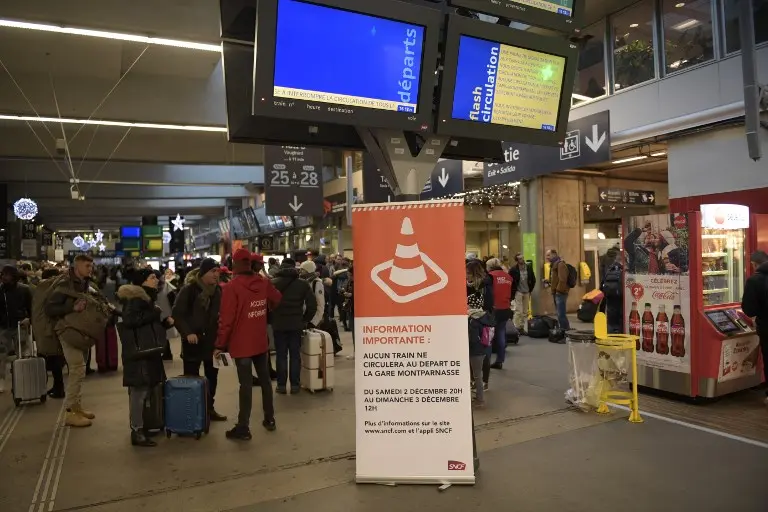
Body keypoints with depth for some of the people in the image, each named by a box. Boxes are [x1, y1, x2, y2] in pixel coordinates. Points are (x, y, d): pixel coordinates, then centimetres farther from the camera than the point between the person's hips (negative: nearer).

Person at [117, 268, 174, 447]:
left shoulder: (148, 298, 22)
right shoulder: (135, 298, -10)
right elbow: (129, 320, -25)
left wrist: (165, 322, 12)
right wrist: (154, 314, -17)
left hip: (148, 350, 10)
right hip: (138, 350, -10)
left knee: (146, 388, 10)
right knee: (139, 389, -9)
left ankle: (141, 427, 18)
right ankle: (137, 432, -6)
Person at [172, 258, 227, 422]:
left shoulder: (218, 290, 3)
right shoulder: (189, 289, -13)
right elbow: (177, 314, -12)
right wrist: (187, 333, -22)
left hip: (212, 339, 5)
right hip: (193, 339, -5)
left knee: (212, 375, 13)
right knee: (191, 377, 4)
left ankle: (209, 408, 27)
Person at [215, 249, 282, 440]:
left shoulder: (232, 286, -17)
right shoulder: (263, 282, 0)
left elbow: (226, 319, -17)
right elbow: (276, 299, 19)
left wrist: (220, 344, -9)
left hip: (241, 344, -5)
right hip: (261, 341, 5)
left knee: (246, 384, -1)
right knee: (265, 379, 16)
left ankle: (243, 428, 6)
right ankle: (269, 419, 27)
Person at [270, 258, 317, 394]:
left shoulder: (273, 283, -2)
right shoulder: (302, 283, 0)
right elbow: (312, 304, -2)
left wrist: (271, 320, 9)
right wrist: (305, 320, 9)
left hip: (279, 325, 0)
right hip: (296, 325, 1)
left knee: (281, 355, 7)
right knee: (295, 355, 7)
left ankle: (281, 385, 10)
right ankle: (295, 385, 10)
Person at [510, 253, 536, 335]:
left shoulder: (529, 267, 0)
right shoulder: (513, 269, -13)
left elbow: (533, 279, 11)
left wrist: (530, 290, 9)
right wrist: (513, 291, -6)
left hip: (527, 292, 4)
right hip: (518, 292, -4)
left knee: (525, 312, 7)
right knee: (519, 311, -7)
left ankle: (522, 327, 17)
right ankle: (517, 328, 2)